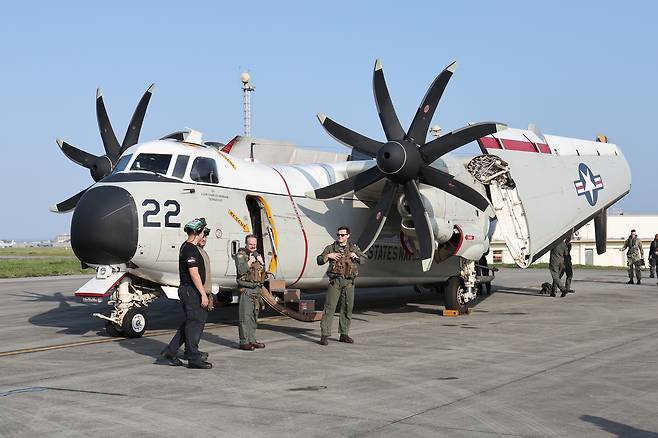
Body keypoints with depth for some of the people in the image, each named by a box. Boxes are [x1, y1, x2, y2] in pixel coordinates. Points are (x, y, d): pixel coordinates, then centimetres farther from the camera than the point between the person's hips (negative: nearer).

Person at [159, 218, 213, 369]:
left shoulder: (185, 247, 16)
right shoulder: (191, 250, -17)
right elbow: (194, 274, -22)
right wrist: (203, 294, -20)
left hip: (186, 290, 10)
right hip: (191, 291, -10)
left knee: (190, 323, 15)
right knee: (195, 322, -4)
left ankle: (169, 352, 17)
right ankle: (193, 358, 2)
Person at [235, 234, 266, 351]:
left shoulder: (257, 255, 16)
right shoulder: (240, 255, -5)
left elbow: (263, 272, 18)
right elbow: (241, 270, -20)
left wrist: (261, 262, 2)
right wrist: (250, 261, -14)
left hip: (256, 289, 8)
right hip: (246, 290, -8)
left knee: (254, 316, 12)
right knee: (245, 316, -8)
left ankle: (252, 340, 19)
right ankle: (244, 342, -7)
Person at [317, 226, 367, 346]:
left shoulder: (353, 248, 12)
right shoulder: (330, 248, 6)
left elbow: (364, 259, 9)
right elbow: (319, 261, 4)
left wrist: (355, 257, -9)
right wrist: (328, 256, -14)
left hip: (349, 282, 3)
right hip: (335, 280, -3)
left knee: (347, 308, 7)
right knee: (329, 307, -8)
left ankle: (344, 334, 18)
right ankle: (324, 335, -9)